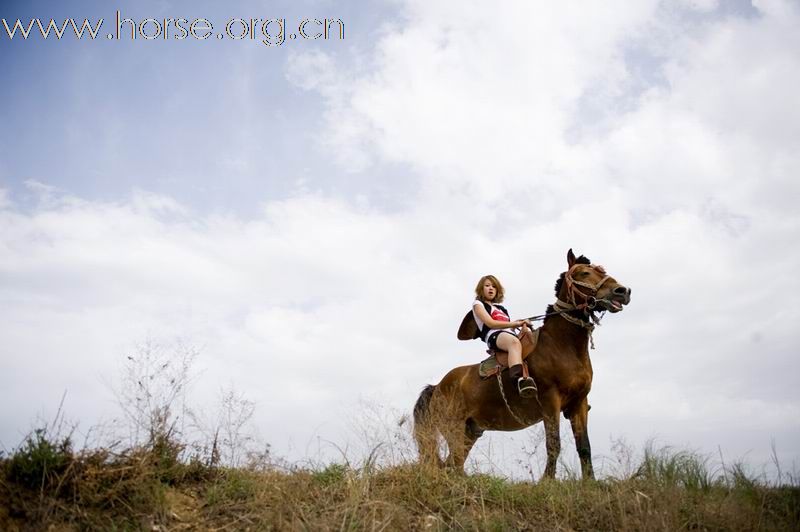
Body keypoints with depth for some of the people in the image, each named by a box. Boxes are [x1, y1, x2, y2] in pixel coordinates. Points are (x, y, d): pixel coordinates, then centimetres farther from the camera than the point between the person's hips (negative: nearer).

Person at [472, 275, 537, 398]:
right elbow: (490, 323, -2)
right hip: (493, 335, -8)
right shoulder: (478, 304, 15)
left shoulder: (500, 307, 35)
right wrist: (515, 323, -5)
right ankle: (521, 380, -68)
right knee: (514, 342, -41)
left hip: (510, 334, 9)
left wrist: (520, 324, 6)